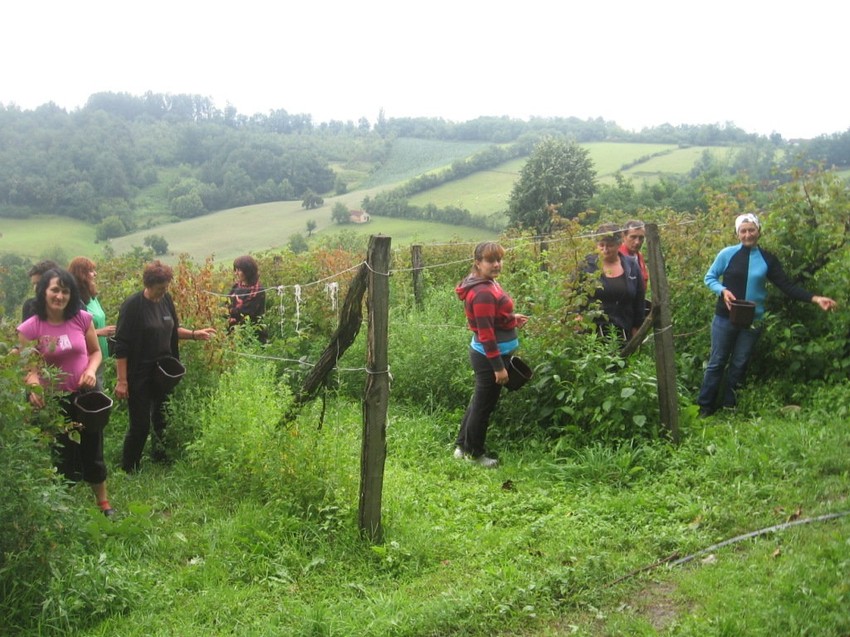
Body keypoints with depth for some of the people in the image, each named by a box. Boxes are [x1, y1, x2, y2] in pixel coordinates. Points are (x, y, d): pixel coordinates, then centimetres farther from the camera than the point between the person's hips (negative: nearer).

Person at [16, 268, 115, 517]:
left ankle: (104, 504, 32)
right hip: (54, 401, -2)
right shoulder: (29, 328, -12)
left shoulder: (82, 319, -7)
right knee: (64, 457, 11)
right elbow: (29, 368, -8)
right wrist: (33, 388, -28)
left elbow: (95, 351, 5)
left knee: (93, 453, 14)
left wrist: (91, 370, -15)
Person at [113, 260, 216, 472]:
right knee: (140, 425, 0)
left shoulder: (166, 299, 4)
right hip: (140, 376, -6)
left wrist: (194, 334, 2)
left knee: (163, 422, 13)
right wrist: (121, 380, -17)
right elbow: (121, 346, -15)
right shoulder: (132, 305, -15)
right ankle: (128, 470, 15)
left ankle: (161, 460, 29)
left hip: (164, 373, 6)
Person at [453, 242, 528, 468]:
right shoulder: (483, 293, -23)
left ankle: (461, 446, 32)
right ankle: (474, 453, 21)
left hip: (487, 354, 10)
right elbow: (485, 334, -24)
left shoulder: (489, 284, 8)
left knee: (479, 401, 20)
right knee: (484, 406, 5)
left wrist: (512, 317, 7)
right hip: (490, 356, -10)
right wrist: (498, 366, -22)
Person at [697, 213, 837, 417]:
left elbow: (787, 286, -2)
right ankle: (706, 406, 11)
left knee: (739, 364, 11)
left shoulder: (767, 260, 1)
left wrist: (815, 299, -13)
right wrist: (722, 291, -17)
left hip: (752, 321, 2)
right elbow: (709, 278, 3)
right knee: (717, 362, 3)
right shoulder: (727, 254, -5)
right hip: (725, 318, -2)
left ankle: (729, 406, 22)